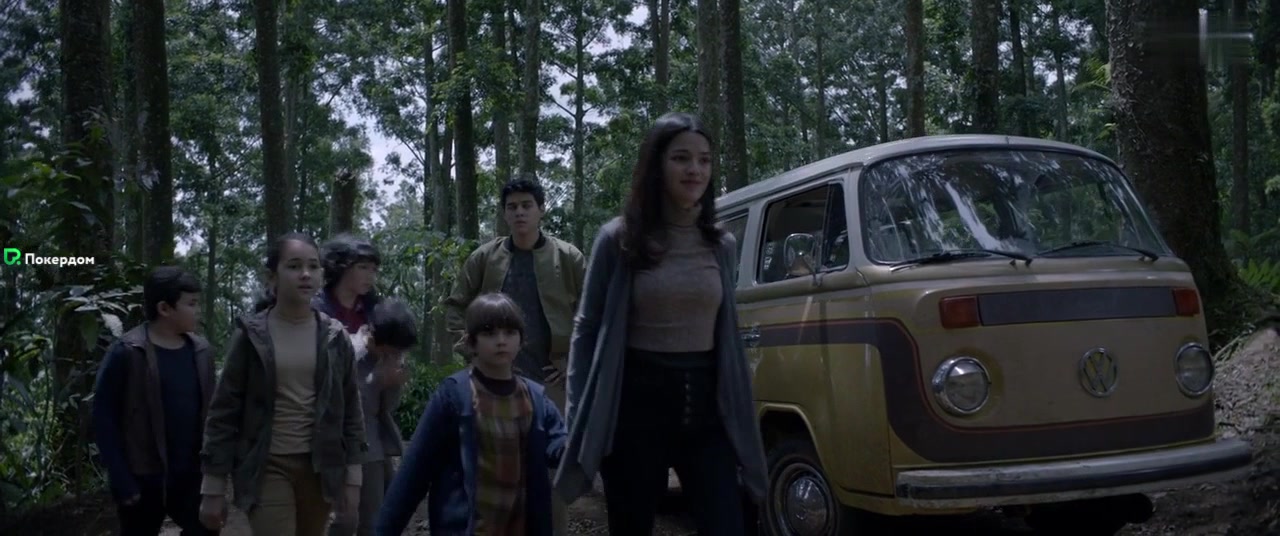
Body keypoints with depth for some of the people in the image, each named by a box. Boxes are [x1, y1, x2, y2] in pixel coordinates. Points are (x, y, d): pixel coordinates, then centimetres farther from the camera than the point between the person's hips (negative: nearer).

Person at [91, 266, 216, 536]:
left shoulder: (199, 350, 4)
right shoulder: (127, 353, -11)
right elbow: (104, 418, -10)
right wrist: (122, 481, -13)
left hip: (192, 475, 4)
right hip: (143, 477, -4)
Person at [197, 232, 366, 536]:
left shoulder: (334, 337, 3)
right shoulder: (251, 335, -3)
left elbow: (351, 410, 7)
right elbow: (224, 411, -2)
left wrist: (352, 477, 3)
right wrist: (213, 487, -3)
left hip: (320, 467, 3)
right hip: (268, 467, -3)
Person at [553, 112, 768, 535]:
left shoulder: (723, 245, 10)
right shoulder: (618, 239, -1)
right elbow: (587, 329, 3)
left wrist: (741, 415, 14)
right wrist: (579, 415, -3)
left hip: (706, 403, 3)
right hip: (636, 402, -2)